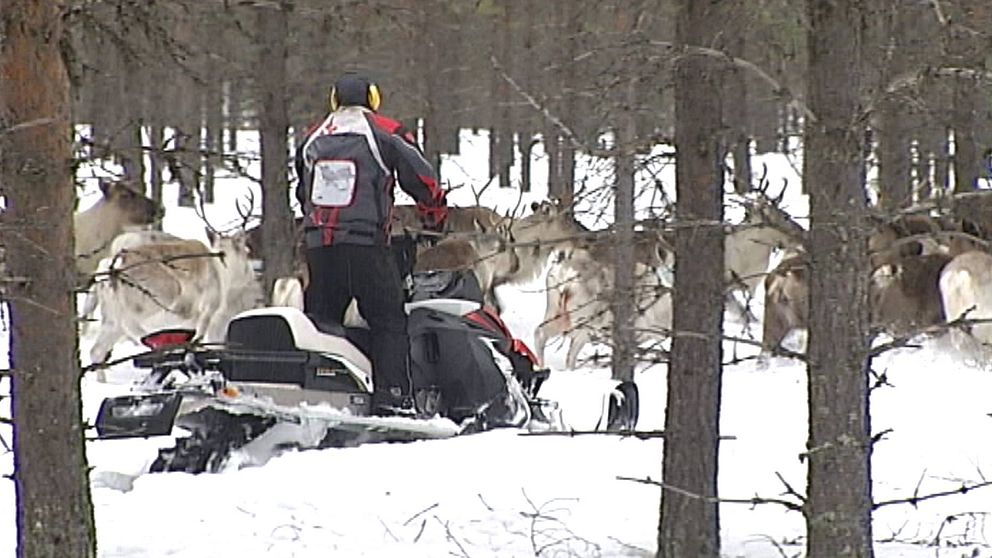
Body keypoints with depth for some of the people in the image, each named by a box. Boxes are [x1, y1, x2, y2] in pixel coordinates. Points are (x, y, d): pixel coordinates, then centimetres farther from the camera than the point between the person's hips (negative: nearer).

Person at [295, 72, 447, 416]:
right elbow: (421, 178, 6)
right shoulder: (386, 133, 4)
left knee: (319, 321, 10)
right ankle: (392, 395, -12)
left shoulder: (313, 139, 18)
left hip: (318, 244, 4)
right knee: (388, 321, -1)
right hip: (366, 242, -4)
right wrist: (436, 218, 22)